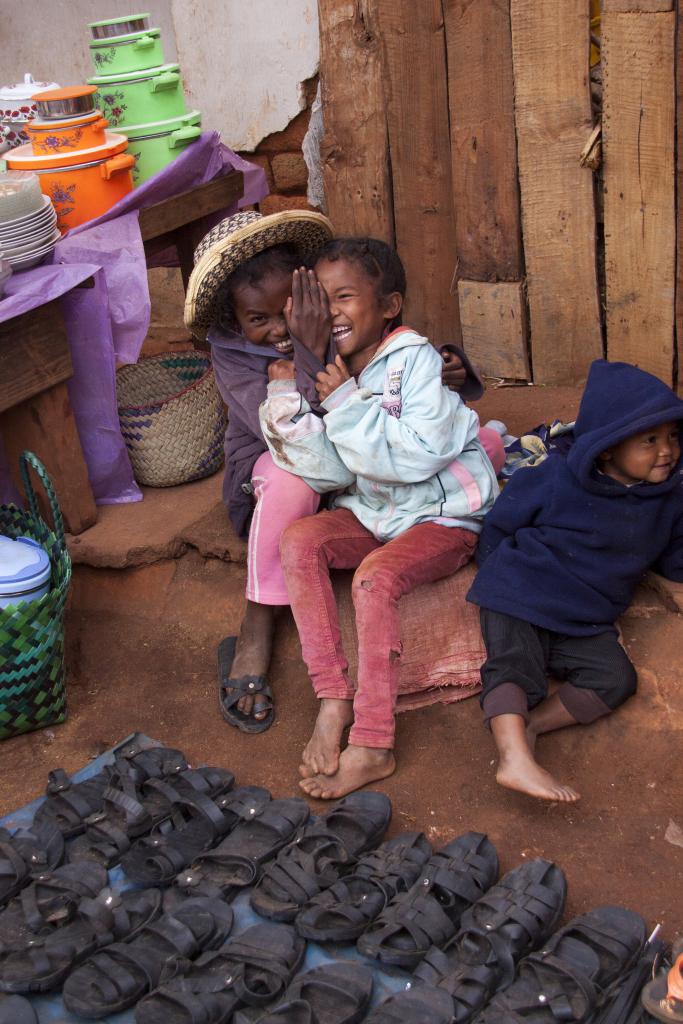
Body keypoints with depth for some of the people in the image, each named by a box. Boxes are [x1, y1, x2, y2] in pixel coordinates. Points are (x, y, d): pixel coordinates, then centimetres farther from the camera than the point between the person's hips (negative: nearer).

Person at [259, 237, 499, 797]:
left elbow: (419, 455, -26)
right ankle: (333, 700, -16)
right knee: (299, 539, -19)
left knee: (376, 577, -31)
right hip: (372, 514, 6)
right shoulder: (329, 373, 2)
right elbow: (330, 472, -6)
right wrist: (289, 395, -15)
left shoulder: (414, 359, -15)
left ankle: (372, 747, -23)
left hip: (444, 517, -6)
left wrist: (345, 401, -23)